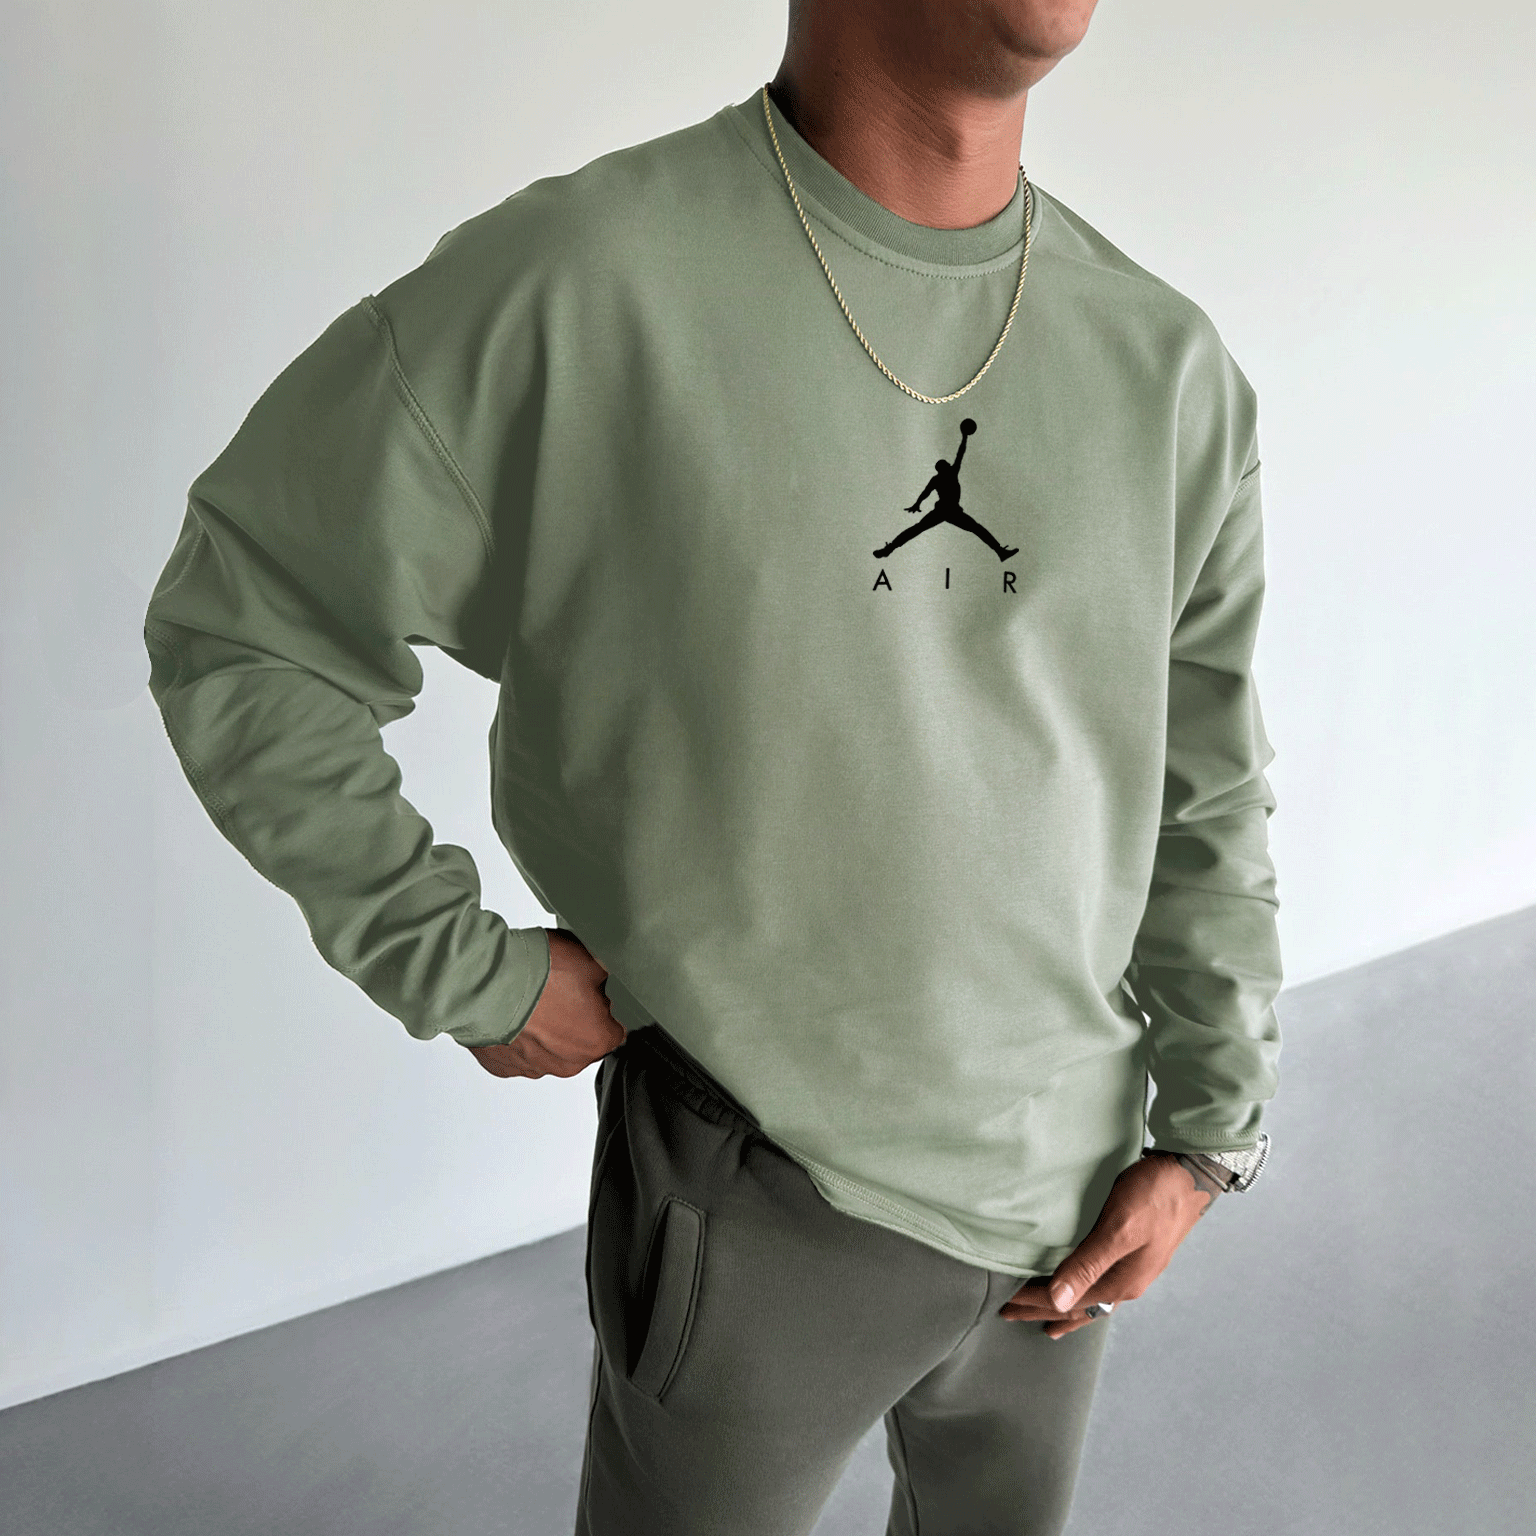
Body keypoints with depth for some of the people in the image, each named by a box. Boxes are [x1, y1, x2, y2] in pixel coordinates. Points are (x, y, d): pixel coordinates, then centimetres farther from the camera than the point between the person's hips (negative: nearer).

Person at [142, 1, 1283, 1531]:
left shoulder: (1169, 363, -3)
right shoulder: (575, 284, -19)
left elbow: (1205, 786, 5)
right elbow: (240, 629, -10)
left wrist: (1205, 1132, 2)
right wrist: (463, 970, -10)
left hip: (1066, 1187, 5)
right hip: (760, 1189, -4)